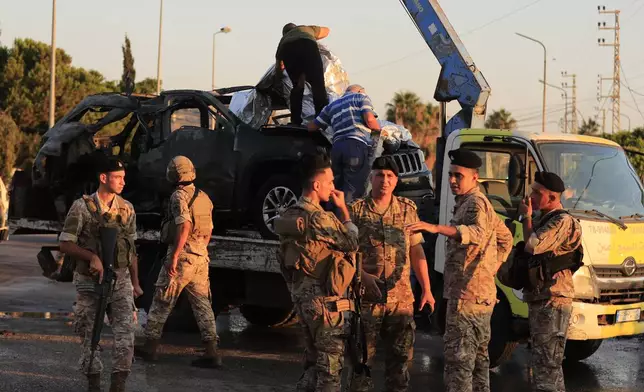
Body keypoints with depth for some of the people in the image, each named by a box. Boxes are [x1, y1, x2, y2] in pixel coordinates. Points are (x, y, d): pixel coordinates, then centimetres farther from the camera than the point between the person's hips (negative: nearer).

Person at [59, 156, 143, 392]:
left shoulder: (127, 209, 5)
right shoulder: (82, 207, -7)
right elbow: (65, 244, -7)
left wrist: (135, 282, 12)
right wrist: (92, 256, -20)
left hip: (121, 280, 3)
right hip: (90, 281, -3)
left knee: (126, 333, -7)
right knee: (89, 334, 6)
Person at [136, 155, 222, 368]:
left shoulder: (179, 196, -11)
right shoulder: (204, 197, 13)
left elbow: (184, 226, -23)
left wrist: (173, 257, -24)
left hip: (182, 255, -7)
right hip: (201, 257, 7)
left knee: (162, 302, 4)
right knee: (203, 304, 6)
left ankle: (150, 346, 11)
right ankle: (212, 352, 1)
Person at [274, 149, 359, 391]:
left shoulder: (291, 216, 10)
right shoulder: (318, 218, -20)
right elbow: (353, 243, -10)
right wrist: (343, 209, -2)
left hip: (303, 298, 9)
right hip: (325, 300, -9)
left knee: (313, 362, 18)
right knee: (330, 364, -1)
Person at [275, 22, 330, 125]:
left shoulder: (283, 39, 43)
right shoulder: (307, 28, 43)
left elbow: (278, 65, 42)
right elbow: (326, 30, 62)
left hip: (287, 49, 2)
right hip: (307, 45, -2)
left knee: (297, 87, 19)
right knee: (318, 85, 0)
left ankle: (295, 122, 13)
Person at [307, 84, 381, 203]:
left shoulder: (332, 105, 30)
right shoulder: (361, 97, 15)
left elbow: (311, 127, 30)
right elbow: (369, 119, -2)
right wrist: (380, 129, 18)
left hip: (337, 147, 5)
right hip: (357, 145, -5)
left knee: (336, 189, 11)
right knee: (352, 192, -10)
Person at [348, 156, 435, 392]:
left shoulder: (408, 209, 7)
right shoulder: (356, 210, -2)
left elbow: (416, 251, 9)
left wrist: (426, 289, 6)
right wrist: (364, 276, -18)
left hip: (401, 298, 3)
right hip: (366, 297, -3)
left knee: (401, 356, 9)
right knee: (363, 356, 3)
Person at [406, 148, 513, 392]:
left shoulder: (475, 203, -13)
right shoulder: (477, 203, 20)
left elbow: (478, 234, -35)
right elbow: (506, 238, 29)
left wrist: (436, 228, -46)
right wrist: (491, 269, 19)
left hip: (468, 294, -11)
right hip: (482, 294, 11)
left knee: (458, 358, -12)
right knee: (477, 357, 16)